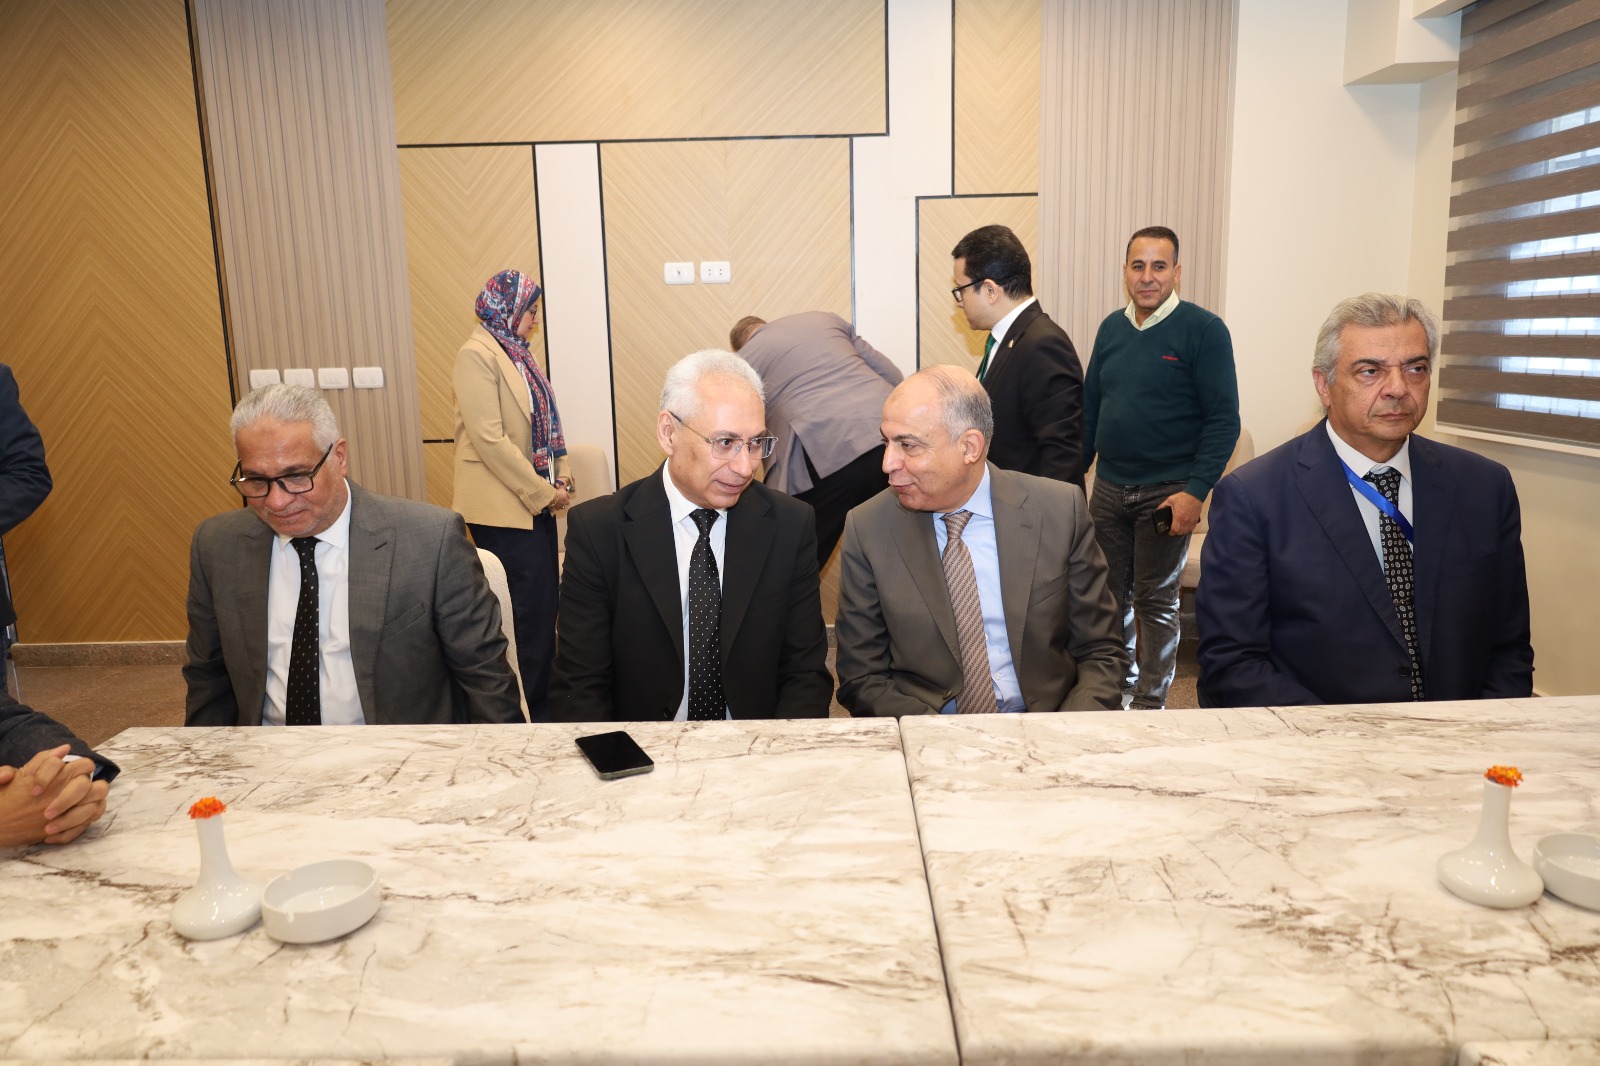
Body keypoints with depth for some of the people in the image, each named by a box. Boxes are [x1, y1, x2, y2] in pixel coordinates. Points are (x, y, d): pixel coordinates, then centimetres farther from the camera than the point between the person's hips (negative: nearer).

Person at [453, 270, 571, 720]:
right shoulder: (477, 354, -12)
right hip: (503, 507, -8)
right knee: (529, 610, -4)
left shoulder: (517, 351, 15)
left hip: (536, 500, 8)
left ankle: (541, 696, 22)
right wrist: (543, 493, -16)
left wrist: (560, 470, 0)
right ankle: (528, 711, 9)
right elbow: (491, 440, -19)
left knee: (543, 603, 11)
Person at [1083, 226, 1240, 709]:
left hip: (1166, 492, -5)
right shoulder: (1111, 328, 9)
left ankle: (1150, 701, 17)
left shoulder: (1203, 330, -7)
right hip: (1108, 487, 5)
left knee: (1156, 600, 4)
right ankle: (1120, 682, 29)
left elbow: (1223, 419, -10)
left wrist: (1196, 490, -18)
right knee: (1111, 592, 12)